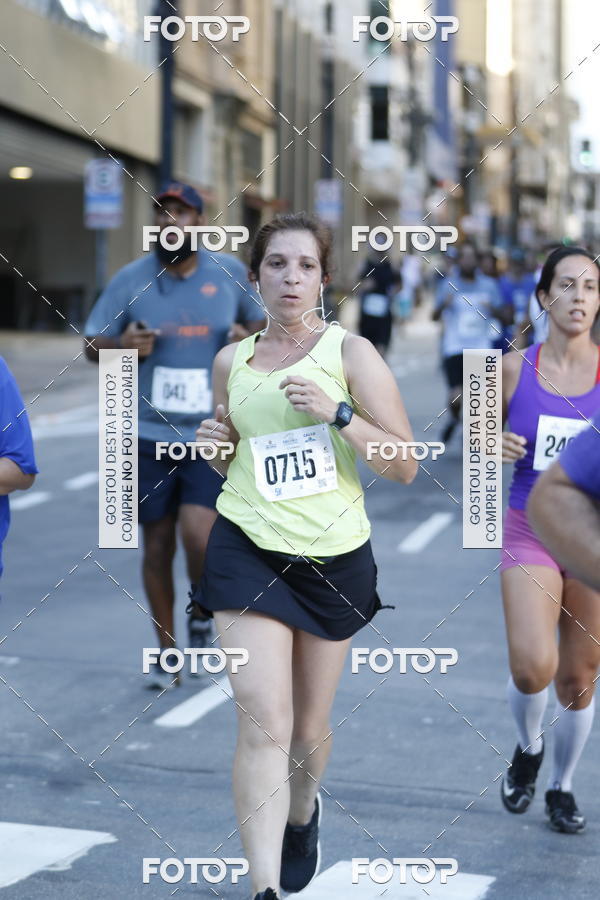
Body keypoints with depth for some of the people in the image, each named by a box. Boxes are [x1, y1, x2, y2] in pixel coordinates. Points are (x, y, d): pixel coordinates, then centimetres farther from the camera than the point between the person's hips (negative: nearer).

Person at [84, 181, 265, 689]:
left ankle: (203, 612, 18)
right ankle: (167, 653, 25)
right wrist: (123, 346, -17)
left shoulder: (230, 273, 1)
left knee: (199, 534, -16)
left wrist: (250, 338, -6)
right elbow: (92, 345, 5)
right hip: (149, 436, 1)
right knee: (157, 544, 8)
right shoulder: (131, 280, -1)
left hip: (211, 437, -1)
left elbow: (261, 322, 17)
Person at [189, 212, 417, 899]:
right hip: (248, 549, 1)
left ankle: (303, 815, 46)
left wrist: (335, 412, -19)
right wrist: (215, 444, 0)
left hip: (334, 557, -1)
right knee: (263, 723, -14)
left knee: (308, 728, 13)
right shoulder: (230, 361, 7)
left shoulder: (351, 351, -3)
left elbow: (405, 466, -7)